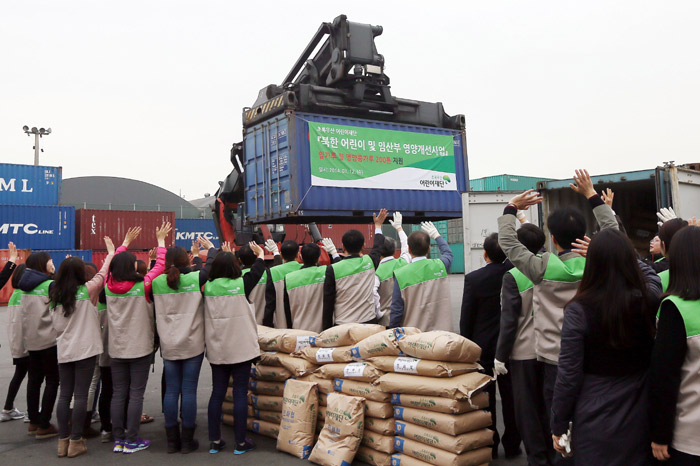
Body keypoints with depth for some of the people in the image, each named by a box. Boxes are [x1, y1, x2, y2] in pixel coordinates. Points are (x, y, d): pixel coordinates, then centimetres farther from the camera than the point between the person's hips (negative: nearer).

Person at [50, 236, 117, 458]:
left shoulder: (56, 294, 5)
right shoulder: (88, 290, -8)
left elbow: (56, 326, 9)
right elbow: (103, 272, 3)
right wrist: (111, 252, 15)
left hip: (64, 350, 5)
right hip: (85, 349, -5)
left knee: (64, 394, 9)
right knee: (80, 395, 0)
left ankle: (63, 440, 14)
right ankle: (76, 441, 4)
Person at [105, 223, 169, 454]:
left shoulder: (109, 286, -1)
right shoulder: (142, 286, -13)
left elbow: (113, 264, 16)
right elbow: (160, 265, -4)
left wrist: (126, 242, 25)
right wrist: (161, 240, 8)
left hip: (116, 349, 5)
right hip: (139, 348, -4)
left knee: (118, 394, 9)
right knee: (136, 394, 2)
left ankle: (118, 440, 15)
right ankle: (131, 441, 6)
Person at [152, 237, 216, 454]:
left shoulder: (157, 282, -3)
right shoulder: (195, 279, -11)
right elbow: (211, 265, 2)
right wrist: (210, 247, 21)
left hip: (168, 345, 3)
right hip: (193, 345, -3)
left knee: (171, 391, 9)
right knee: (189, 391, 3)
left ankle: (172, 440, 17)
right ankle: (187, 440, 10)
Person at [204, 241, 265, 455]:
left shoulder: (208, 287, -2)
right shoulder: (242, 284, -10)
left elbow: (208, 272, 21)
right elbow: (257, 271, 8)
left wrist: (221, 255, 33)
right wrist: (260, 255, 27)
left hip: (216, 349, 4)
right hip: (241, 348, -4)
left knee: (217, 392, 11)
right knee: (240, 393, 3)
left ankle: (214, 441, 18)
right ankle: (241, 442, 9)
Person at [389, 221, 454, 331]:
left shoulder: (400, 275, -11)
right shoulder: (440, 266, -3)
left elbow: (396, 310, -7)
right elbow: (448, 252, 24)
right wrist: (436, 235, 38)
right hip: (442, 330, 2)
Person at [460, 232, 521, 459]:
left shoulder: (473, 278, -13)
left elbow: (466, 318, -8)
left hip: (483, 346, -2)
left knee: (485, 397, 7)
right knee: (510, 396, 10)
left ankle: (489, 446, 15)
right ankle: (512, 445, 20)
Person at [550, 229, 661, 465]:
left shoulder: (579, 310, -19)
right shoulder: (649, 302, -10)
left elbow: (568, 375, -14)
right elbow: (649, 273, 16)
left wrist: (558, 426, -2)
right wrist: (621, 253, 29)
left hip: (594, 423, -3)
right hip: (638, 420, 3)